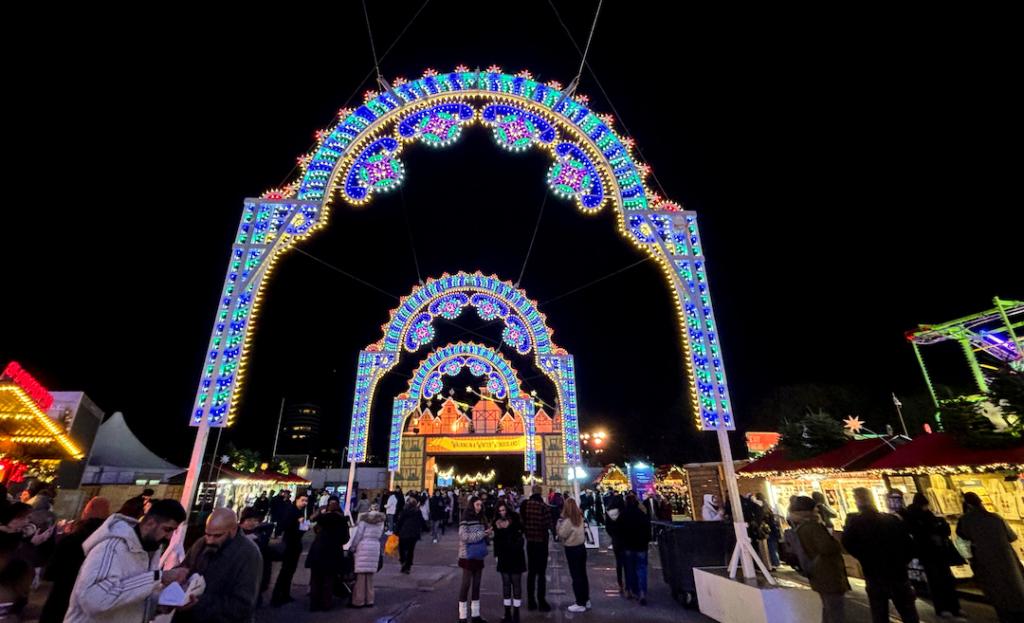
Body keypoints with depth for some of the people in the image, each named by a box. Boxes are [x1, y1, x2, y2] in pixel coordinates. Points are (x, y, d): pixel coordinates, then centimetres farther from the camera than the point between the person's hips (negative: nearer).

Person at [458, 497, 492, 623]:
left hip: (479, 556, 6)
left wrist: (489, 533, -7)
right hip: (467, 556, -6)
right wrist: (482, 534, -23)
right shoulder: (465, 520, -12)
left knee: (477, 584, 12)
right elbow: (464, 537, -21)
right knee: (466, 584, 1)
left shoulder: (480, 519, 8)